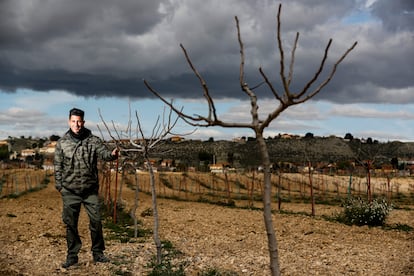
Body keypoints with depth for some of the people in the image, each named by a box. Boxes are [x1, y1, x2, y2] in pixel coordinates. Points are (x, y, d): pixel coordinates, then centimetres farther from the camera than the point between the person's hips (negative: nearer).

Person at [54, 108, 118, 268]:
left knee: (96, 221, 3)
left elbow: (104, 153, -18)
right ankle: (72, 255, 19)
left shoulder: (93, 140, -3)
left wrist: (112, 155, -41)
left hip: (90, 190, 0)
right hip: (70, 191, 1)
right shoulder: (62, 143, 0)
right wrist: (59, 186, 1)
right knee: (70, 223, 7)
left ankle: (97, 253, 19)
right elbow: (58, 166, 6)